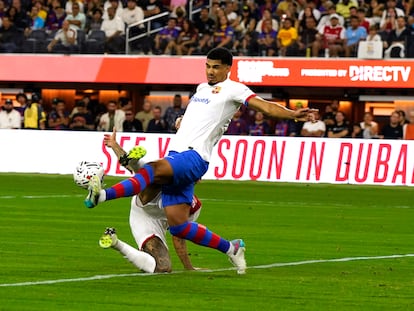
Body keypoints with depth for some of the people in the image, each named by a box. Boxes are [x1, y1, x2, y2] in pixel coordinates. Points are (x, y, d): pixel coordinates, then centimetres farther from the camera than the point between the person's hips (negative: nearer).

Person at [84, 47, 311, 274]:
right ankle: (230, 248, 13)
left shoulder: (233, 89, 2)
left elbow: (265, 106, -10)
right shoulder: (202, 88, 26)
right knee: (177, 224, 0)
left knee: (153, 169, -35)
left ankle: (103, 195, -52)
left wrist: (291, 114, -25)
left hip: (194, 156, -8)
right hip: (175, 154, 8)